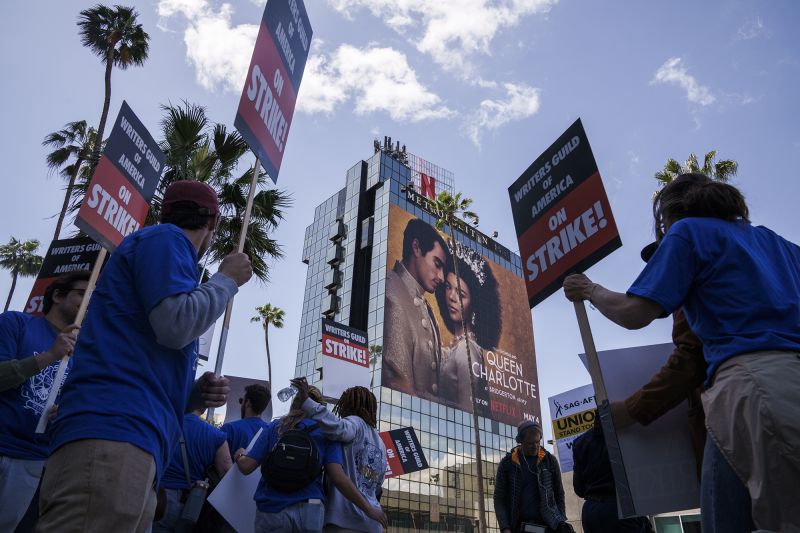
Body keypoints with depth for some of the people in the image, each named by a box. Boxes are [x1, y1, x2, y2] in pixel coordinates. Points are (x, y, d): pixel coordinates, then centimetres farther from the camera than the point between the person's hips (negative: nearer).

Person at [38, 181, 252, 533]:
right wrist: (227, 279, 3)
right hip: (113, 431, -10)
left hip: (133, 436, 10)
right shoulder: (166, 238, 3)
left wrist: (197, 393, 13)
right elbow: (176, 324, -13)